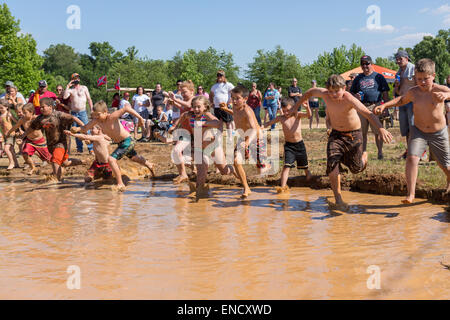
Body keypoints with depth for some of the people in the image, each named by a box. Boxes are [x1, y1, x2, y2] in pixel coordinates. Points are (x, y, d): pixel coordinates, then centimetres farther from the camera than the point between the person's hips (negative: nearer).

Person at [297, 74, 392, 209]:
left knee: (356, 168, 5)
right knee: (332, 164, -18)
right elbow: (311, 92, 7)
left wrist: (380, 128, -56)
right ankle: (338, 198, -6)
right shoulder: (324, 94, -15)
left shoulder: (349, 99, -29)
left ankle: (363, 155, 42)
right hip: (336, 134, 3)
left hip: (353, 134, -3)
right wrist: (296, 106, 16)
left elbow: (368, 114, -40)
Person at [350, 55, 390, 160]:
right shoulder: (358, 78, 17)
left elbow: (385, 93, 7)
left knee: (377, 132, -7)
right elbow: (352, 92, 21)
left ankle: (380, 152, -1)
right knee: (362, 132, 3)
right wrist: (355, 96, -3)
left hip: (375, 107, -3)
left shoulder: (378, 77, 9)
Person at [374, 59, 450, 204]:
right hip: (418, 131, 2)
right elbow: (401, 100, 14)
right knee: (412, 158, -21)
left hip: (438, 133, -2)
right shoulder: (413, 92, -7)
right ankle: (411, 194, -16)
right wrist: (384, 105, 3)